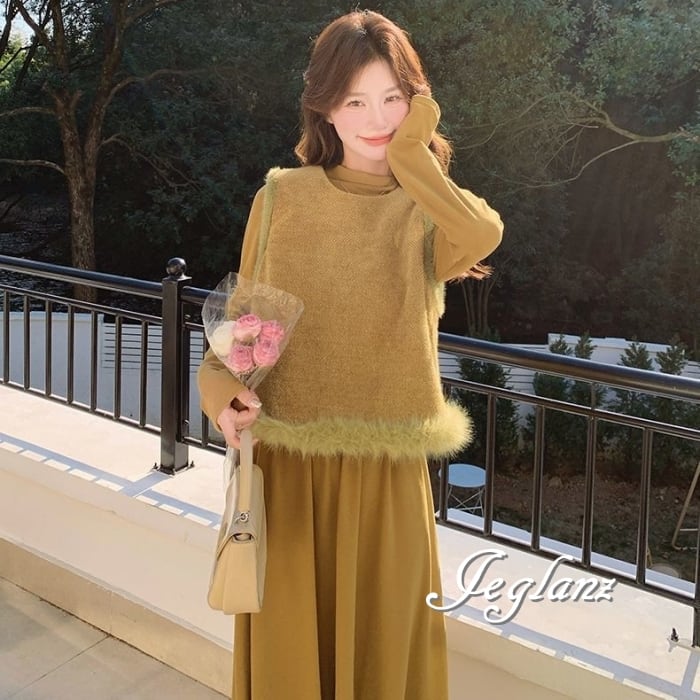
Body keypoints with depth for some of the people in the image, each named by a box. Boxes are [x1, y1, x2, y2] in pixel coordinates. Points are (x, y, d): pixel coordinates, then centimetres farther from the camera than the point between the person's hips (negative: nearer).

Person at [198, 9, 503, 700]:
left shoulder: (429, 210, 1)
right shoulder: (282, 198, 0)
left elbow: (482, 238, -23)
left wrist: (412, 153, -11)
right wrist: (224, 390, -14)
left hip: (387, 468, 0)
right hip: (287, 461, 0)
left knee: (382, 638, 12)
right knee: (287, 640, 11)